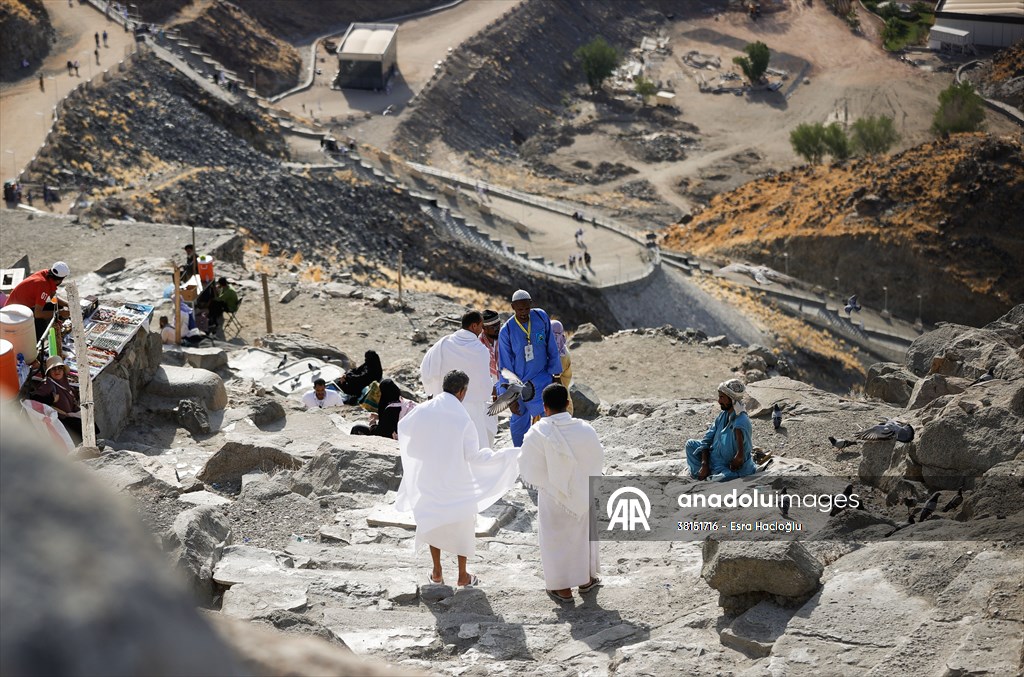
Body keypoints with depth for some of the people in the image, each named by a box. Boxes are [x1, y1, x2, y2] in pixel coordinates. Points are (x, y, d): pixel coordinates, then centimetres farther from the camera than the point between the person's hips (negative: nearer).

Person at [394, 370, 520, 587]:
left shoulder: (423, 411, -12)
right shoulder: (463, 420, -23)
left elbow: (403, 428, 8)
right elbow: (474, 456, -21)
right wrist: (508, 454, -15)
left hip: (429, 481, 3)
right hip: (456, 483, -3)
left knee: (433, 522, 22)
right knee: (463, 527, 16)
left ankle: (437, 572, 28)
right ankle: (462, 575, 22)